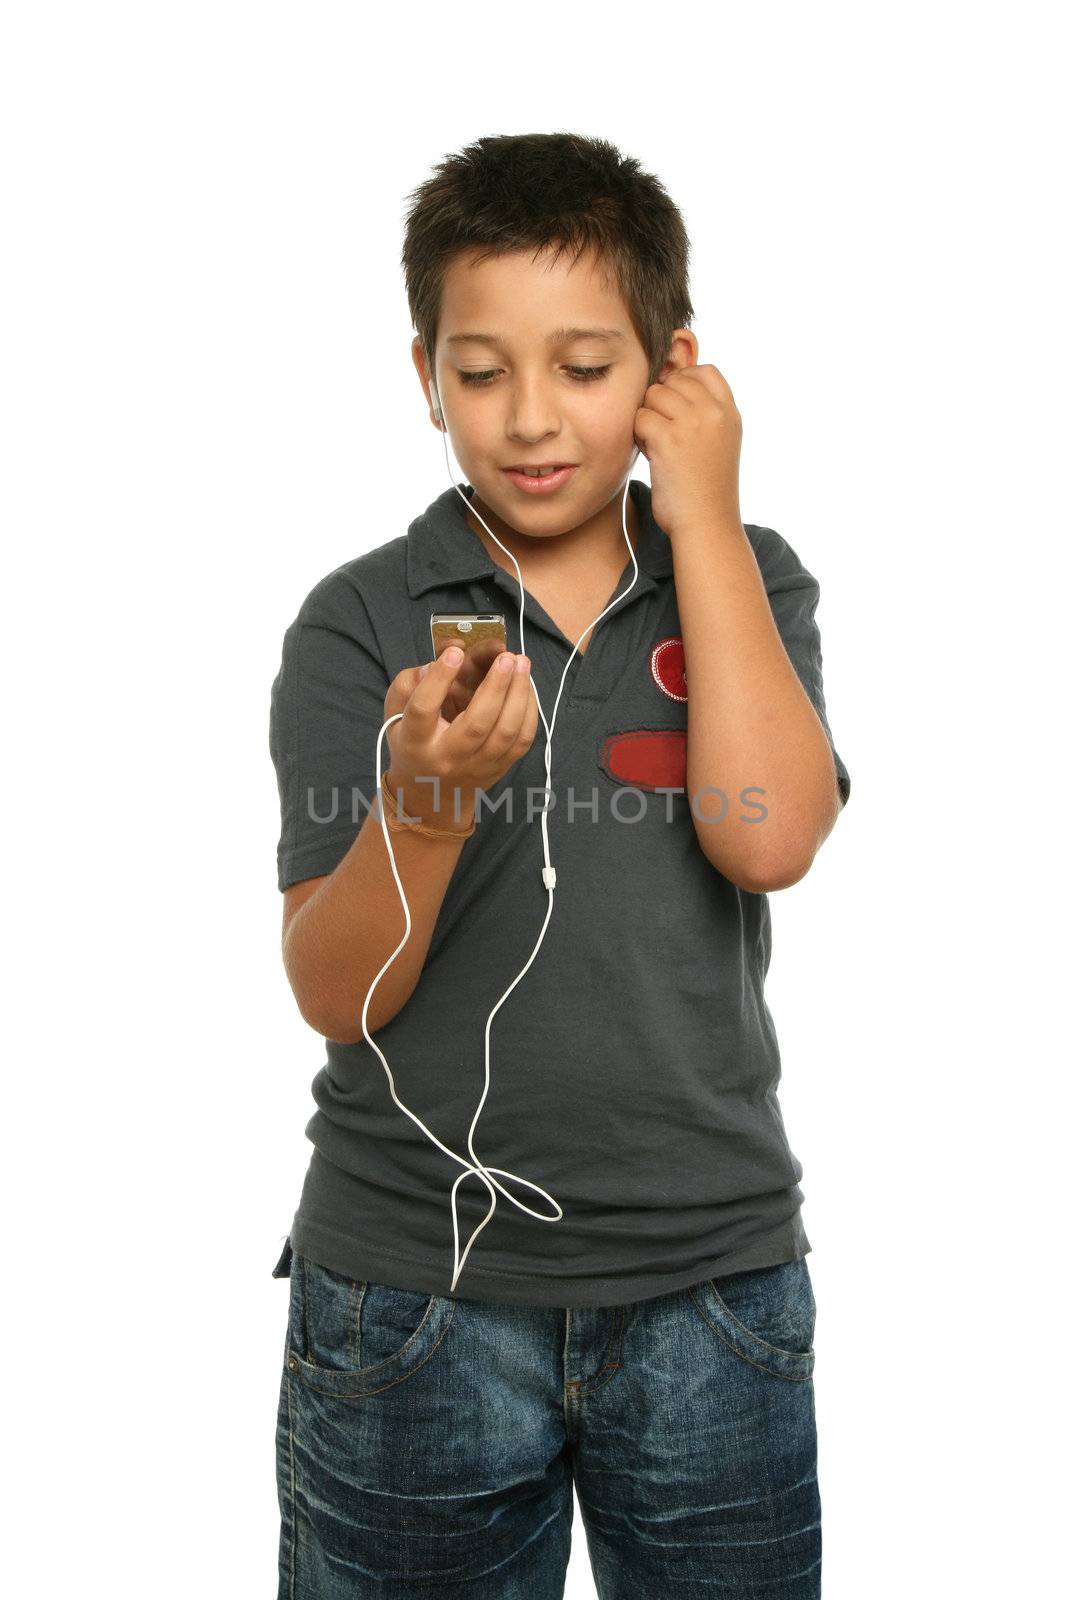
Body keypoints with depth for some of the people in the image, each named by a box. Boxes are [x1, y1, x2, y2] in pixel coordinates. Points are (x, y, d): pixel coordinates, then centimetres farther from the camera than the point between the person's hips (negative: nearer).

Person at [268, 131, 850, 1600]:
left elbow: (768, 836, -17)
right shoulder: (360, 624, -5)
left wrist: (701, 511, -11)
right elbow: (333, 995, -9)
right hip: (415, 1294, -1)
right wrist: (427, 799, -29)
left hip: (713, 1284, 2)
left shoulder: (748, 584, 2)